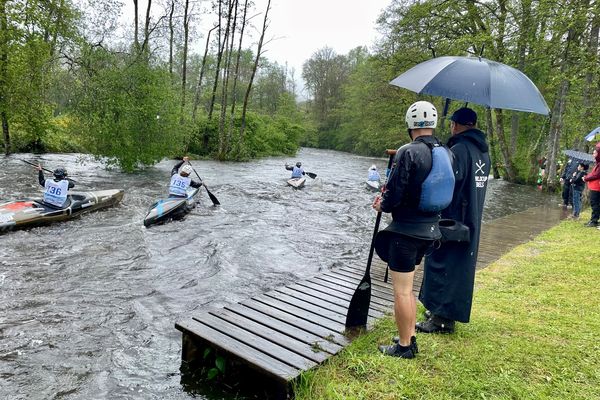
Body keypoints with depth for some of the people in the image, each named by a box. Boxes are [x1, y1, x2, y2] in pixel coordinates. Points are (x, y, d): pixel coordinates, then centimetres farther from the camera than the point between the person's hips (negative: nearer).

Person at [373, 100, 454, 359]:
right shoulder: (446, 153, 6)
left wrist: (382, 205, 3)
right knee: (406, 287, 22)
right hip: (429, 229, 8)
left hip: (406, 230, -8)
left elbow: (395, 195, -21)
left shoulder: (408, 152, -18)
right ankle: (410, 338, 32)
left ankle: (404, 347, 18)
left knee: (401, 291, 5)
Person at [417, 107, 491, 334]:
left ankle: (442, 318, 6)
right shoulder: (483, 151, 11)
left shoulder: (459, 149, -17)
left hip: (452, 219, -9)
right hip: (472, 221, 9)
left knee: (443, 264, 0)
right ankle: (447, 312, 28)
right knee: (461, 265, 15)